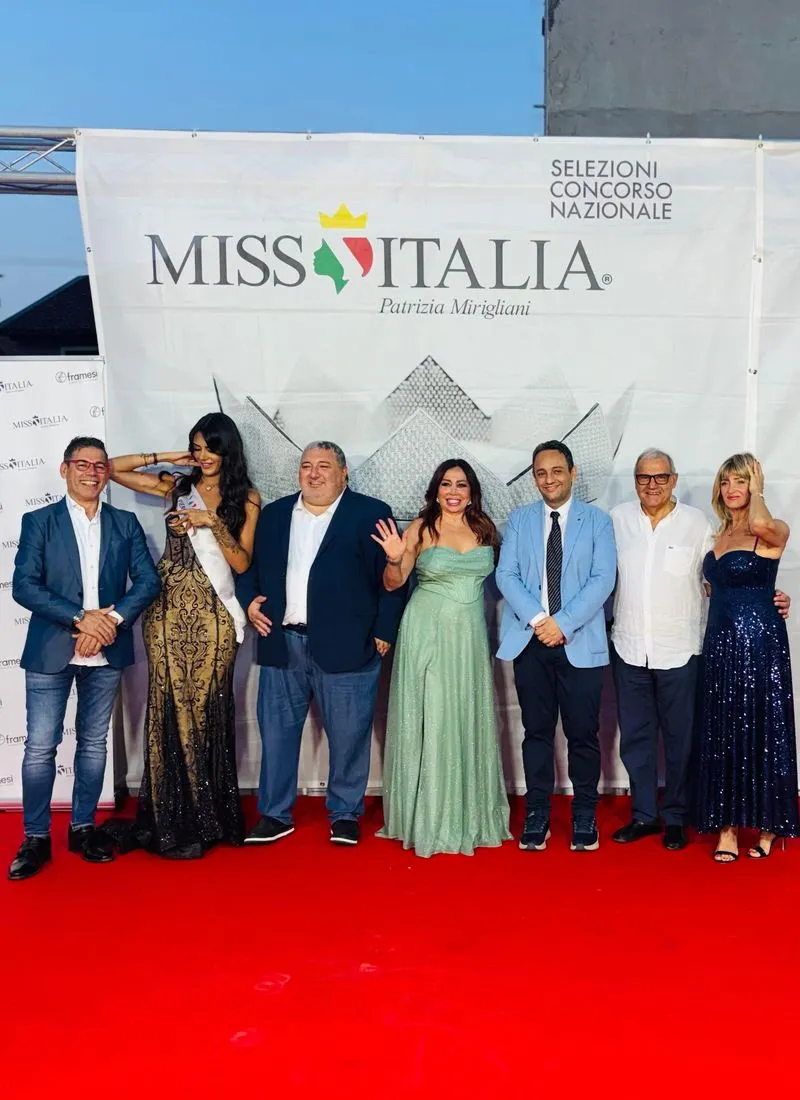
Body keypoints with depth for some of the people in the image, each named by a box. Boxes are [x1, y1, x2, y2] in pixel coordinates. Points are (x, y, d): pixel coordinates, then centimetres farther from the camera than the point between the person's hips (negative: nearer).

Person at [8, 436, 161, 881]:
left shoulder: (125, 523, 8)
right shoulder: (39, 521, 1)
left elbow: (148, 581, 0)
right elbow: (24, 586, -9)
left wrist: (112, 618, -14)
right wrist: (80, 618, -18)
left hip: (106, 651, 2)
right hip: (50, 650, -2)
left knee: (94, 743, 11)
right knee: (41, 746, 0)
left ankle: (84, 827, 25)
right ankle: (36, 837, 13)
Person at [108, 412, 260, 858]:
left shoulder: (246, 498, 6)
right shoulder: (177, 486, 10)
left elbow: (242, 562, 0)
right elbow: (113, 469, 10)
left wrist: (213, 521, -11)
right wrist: (165, 458, 4)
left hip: (212, 612, -1)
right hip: (169, 607, 1)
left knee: (208, 706, 1)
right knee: (171, 706, 0)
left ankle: (209, 815, 15)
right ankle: (174, 821, 10)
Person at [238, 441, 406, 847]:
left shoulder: (371, 514, 0)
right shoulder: (273, 514, 14)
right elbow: (250, 565, 20)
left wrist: (383, 632, -8)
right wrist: (249, 600, 2)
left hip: (345, 645, -3)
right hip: (282, 643, 4)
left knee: (348, 735, 5)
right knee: (277, 731, 9)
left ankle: (345, 815, 22)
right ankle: (274, 814, 23)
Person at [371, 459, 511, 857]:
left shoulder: (484, 528, 5)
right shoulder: (421, 529, -5)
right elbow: (392, 584, -4)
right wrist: (394, 559, -21)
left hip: (470, 635, 4)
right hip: (427, 633, -3)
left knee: (468, 721, 10)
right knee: (428, 720, 1)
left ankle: (468, 815, 24)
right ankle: (428, 818, 14)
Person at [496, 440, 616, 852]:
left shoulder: (597, 520, 4)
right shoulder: (519, 519, 9)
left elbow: (603, 579, -6)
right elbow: (506, 574, 0)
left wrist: (563, 623, -15)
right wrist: (537, 619, -13)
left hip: (580, 643, -1)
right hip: (529, 641, 2)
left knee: (582, 733, 4)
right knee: (537, 731, 8)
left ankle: (584, 817, 19)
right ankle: (536, 815, 18)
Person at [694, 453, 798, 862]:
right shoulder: (718, 535, 12)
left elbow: (760, 525, -31)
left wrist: (756, 491, -13)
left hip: (759, 641, -6)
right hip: (719, 642, 6)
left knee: (763, 730, 2)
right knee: (722, 733, 7)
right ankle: (727, 825, 14)